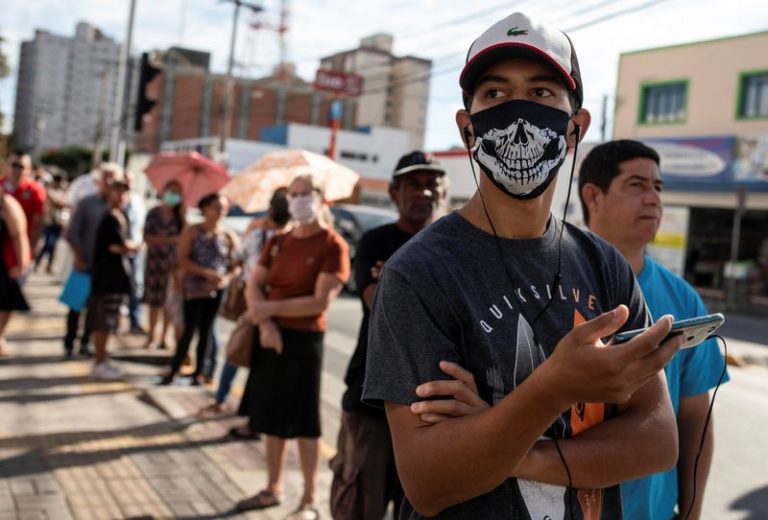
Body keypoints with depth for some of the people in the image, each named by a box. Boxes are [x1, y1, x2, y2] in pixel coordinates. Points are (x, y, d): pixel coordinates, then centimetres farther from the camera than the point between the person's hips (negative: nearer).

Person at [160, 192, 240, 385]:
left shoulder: (229, 237, 3)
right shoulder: (192, 232, -2)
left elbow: (237, 266, 3)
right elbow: (182, 260, -10)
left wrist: (226, 278, -17)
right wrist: (207, 273, -19)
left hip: (217, 291, 2)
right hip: (194, 289, -2)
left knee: (206, 332, 8)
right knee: (189, 331, -3)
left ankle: (198, 373, 17)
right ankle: (173, 371, 8)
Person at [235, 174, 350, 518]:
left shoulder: (333, 246, -11)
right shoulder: (278, 242, 10)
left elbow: (321, 301, -19)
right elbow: (254, 286, 5)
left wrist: (270, 308, -15)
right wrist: (264, 323, -13)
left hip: (304, 340, -6)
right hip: (271, 335, 6)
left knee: (303, 422, 1)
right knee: (272, 418, 13)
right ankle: (273, 489, 28)